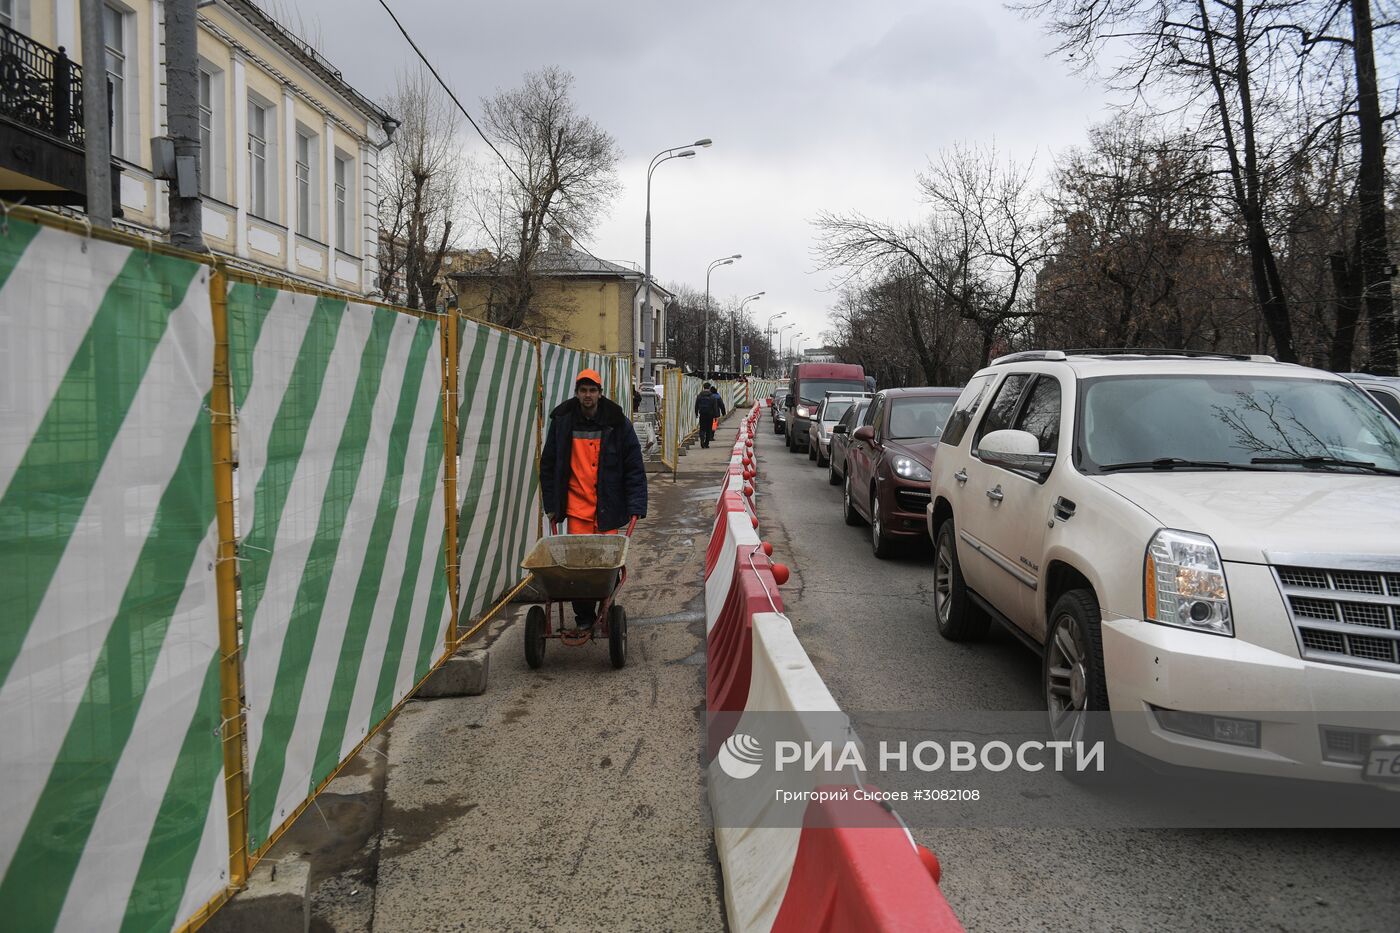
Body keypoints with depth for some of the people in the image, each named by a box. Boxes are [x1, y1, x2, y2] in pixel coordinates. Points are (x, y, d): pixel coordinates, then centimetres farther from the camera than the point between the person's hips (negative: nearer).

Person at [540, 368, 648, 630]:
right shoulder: (562, 421, 3)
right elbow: (548, 465, 11)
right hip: (576, 505, 1)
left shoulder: (618, 423, 0)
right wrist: (551, 505, 8)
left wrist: (636, 505, -7)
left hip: (608, 506, -1)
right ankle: (584, 615, 10)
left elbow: (634, 467, 1)